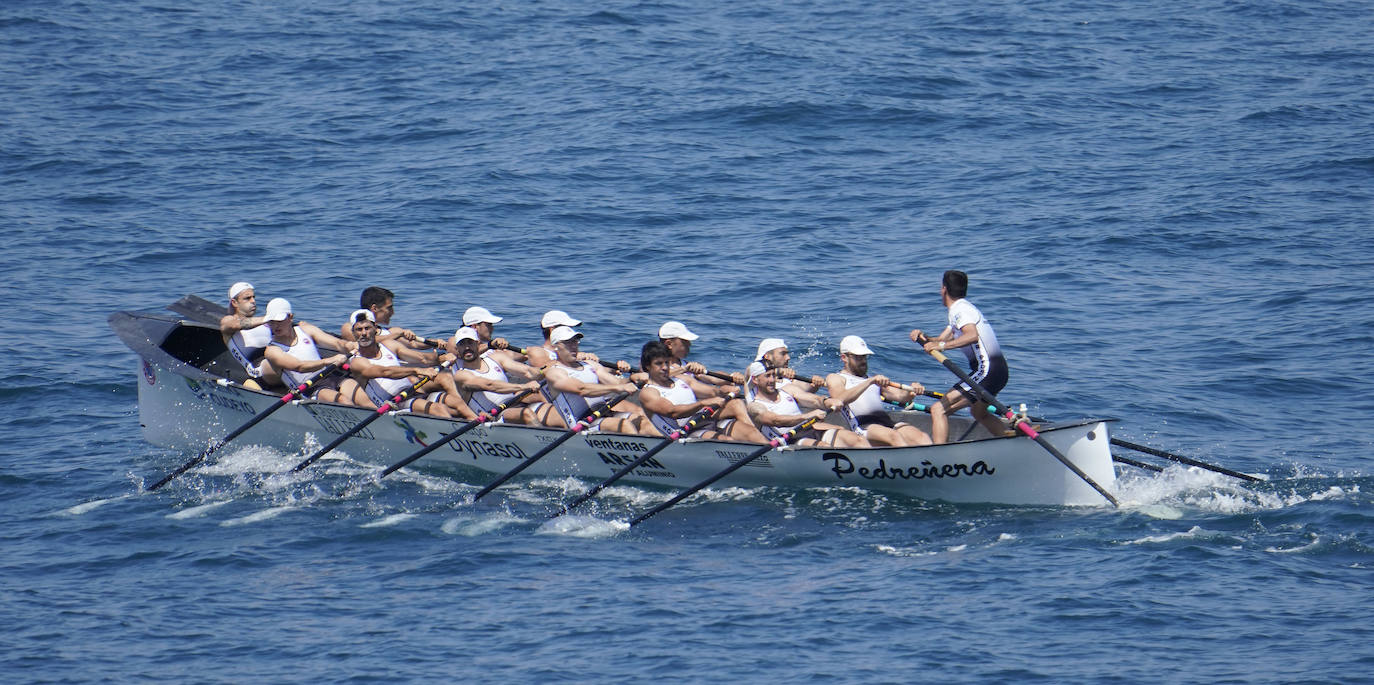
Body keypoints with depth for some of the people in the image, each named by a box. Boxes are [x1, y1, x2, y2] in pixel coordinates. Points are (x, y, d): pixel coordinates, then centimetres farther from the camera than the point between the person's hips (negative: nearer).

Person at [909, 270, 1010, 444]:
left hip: (985, 370, -11)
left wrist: (941, 345, -31)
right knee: (978, 413, 36)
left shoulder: (959, 309, -10)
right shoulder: (962, 308, 22)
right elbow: (940, 341, 19)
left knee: (938, 410, -16)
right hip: (999, 370, 11)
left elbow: (972, 336, -29)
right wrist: (924, 339, -1)